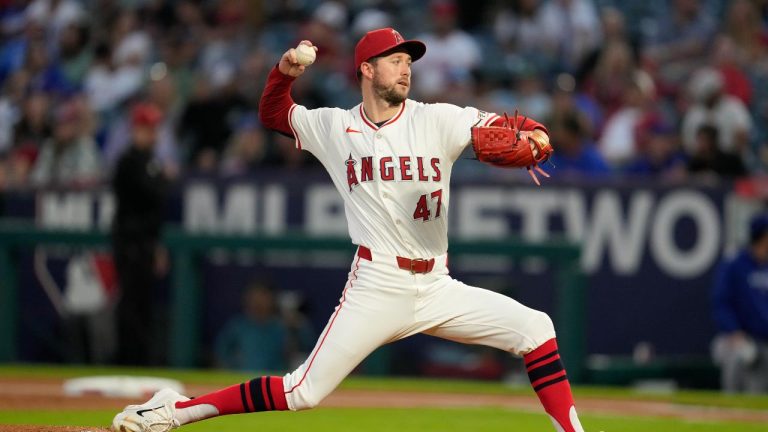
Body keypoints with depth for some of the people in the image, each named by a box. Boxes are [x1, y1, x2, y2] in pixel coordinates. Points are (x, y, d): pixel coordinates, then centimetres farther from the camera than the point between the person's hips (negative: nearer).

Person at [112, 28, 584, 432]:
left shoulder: (437, 121, 0)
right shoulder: (333, 128, 4)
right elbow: (273, 113, 19)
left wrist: (531, 139, -33)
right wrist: (284, 72, -2)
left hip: (436, 287, 2)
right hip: (376, 288, -2)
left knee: (535, 328, -12)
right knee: (305, 391, -9)